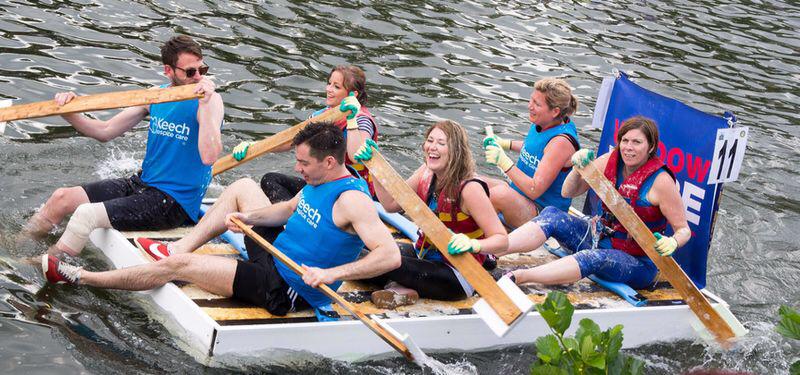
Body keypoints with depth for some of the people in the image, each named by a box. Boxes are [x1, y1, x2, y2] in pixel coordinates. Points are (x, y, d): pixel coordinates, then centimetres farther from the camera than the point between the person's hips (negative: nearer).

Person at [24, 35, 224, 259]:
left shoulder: (210, 100, -14)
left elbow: (208, 157, -31)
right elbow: (105, 132, 11)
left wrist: (205, 104, -34)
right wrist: (69, 113, -5)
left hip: (174, 202, -7)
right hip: (143, 183, 7)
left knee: (87, 214, -21)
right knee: (62, 198, 4)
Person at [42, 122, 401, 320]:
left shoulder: (351, 199, -26)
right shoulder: (320, 180, 2)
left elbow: (391, 255, -35)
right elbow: (289, 210, 20)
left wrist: (332, 273, -42)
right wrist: (249, 217, 3)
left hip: (283, 289, -10)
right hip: (276, 256, 10)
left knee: (177, 267, -9)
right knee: (243, 187, 21)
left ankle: (79, 277, 4)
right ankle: (180, 249, 18)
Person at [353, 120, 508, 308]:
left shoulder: (469, 188, -23)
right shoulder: (426, 174, -1)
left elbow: (502, 239, -23)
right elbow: (391, 204, 8)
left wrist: (473, 245, -42)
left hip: (457, 278, -8)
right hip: (423, 254, 8)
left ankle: (404, 290, -3)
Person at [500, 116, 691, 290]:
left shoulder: (661, 181, -15)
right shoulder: (610, 161, 0)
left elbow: (684, 229, -10)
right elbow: (568, 192, 6)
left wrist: (672, 242, -33)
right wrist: (579, 168, -14)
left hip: (637, 261, -6)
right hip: (601, 238, 6)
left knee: (595, 258, -38)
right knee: (552, 215, -15)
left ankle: (518, 276, -53)